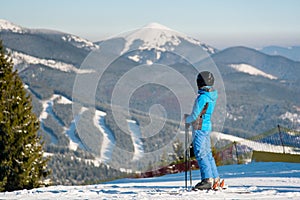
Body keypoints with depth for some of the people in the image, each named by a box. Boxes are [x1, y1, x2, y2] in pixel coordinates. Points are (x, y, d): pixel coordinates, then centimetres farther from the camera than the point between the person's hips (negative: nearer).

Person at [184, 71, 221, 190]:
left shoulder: (202, 97, -20)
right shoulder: (212, 95, 8)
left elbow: (195, 115, -17)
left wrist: (187, 119, 3)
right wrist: (191, 120, 17)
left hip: (200, 128, -9)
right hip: (207, 126, 9)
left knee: (200, 154, -8)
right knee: (207, 153, 14)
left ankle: (207, 180, -12)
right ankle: (215, 179, 16)